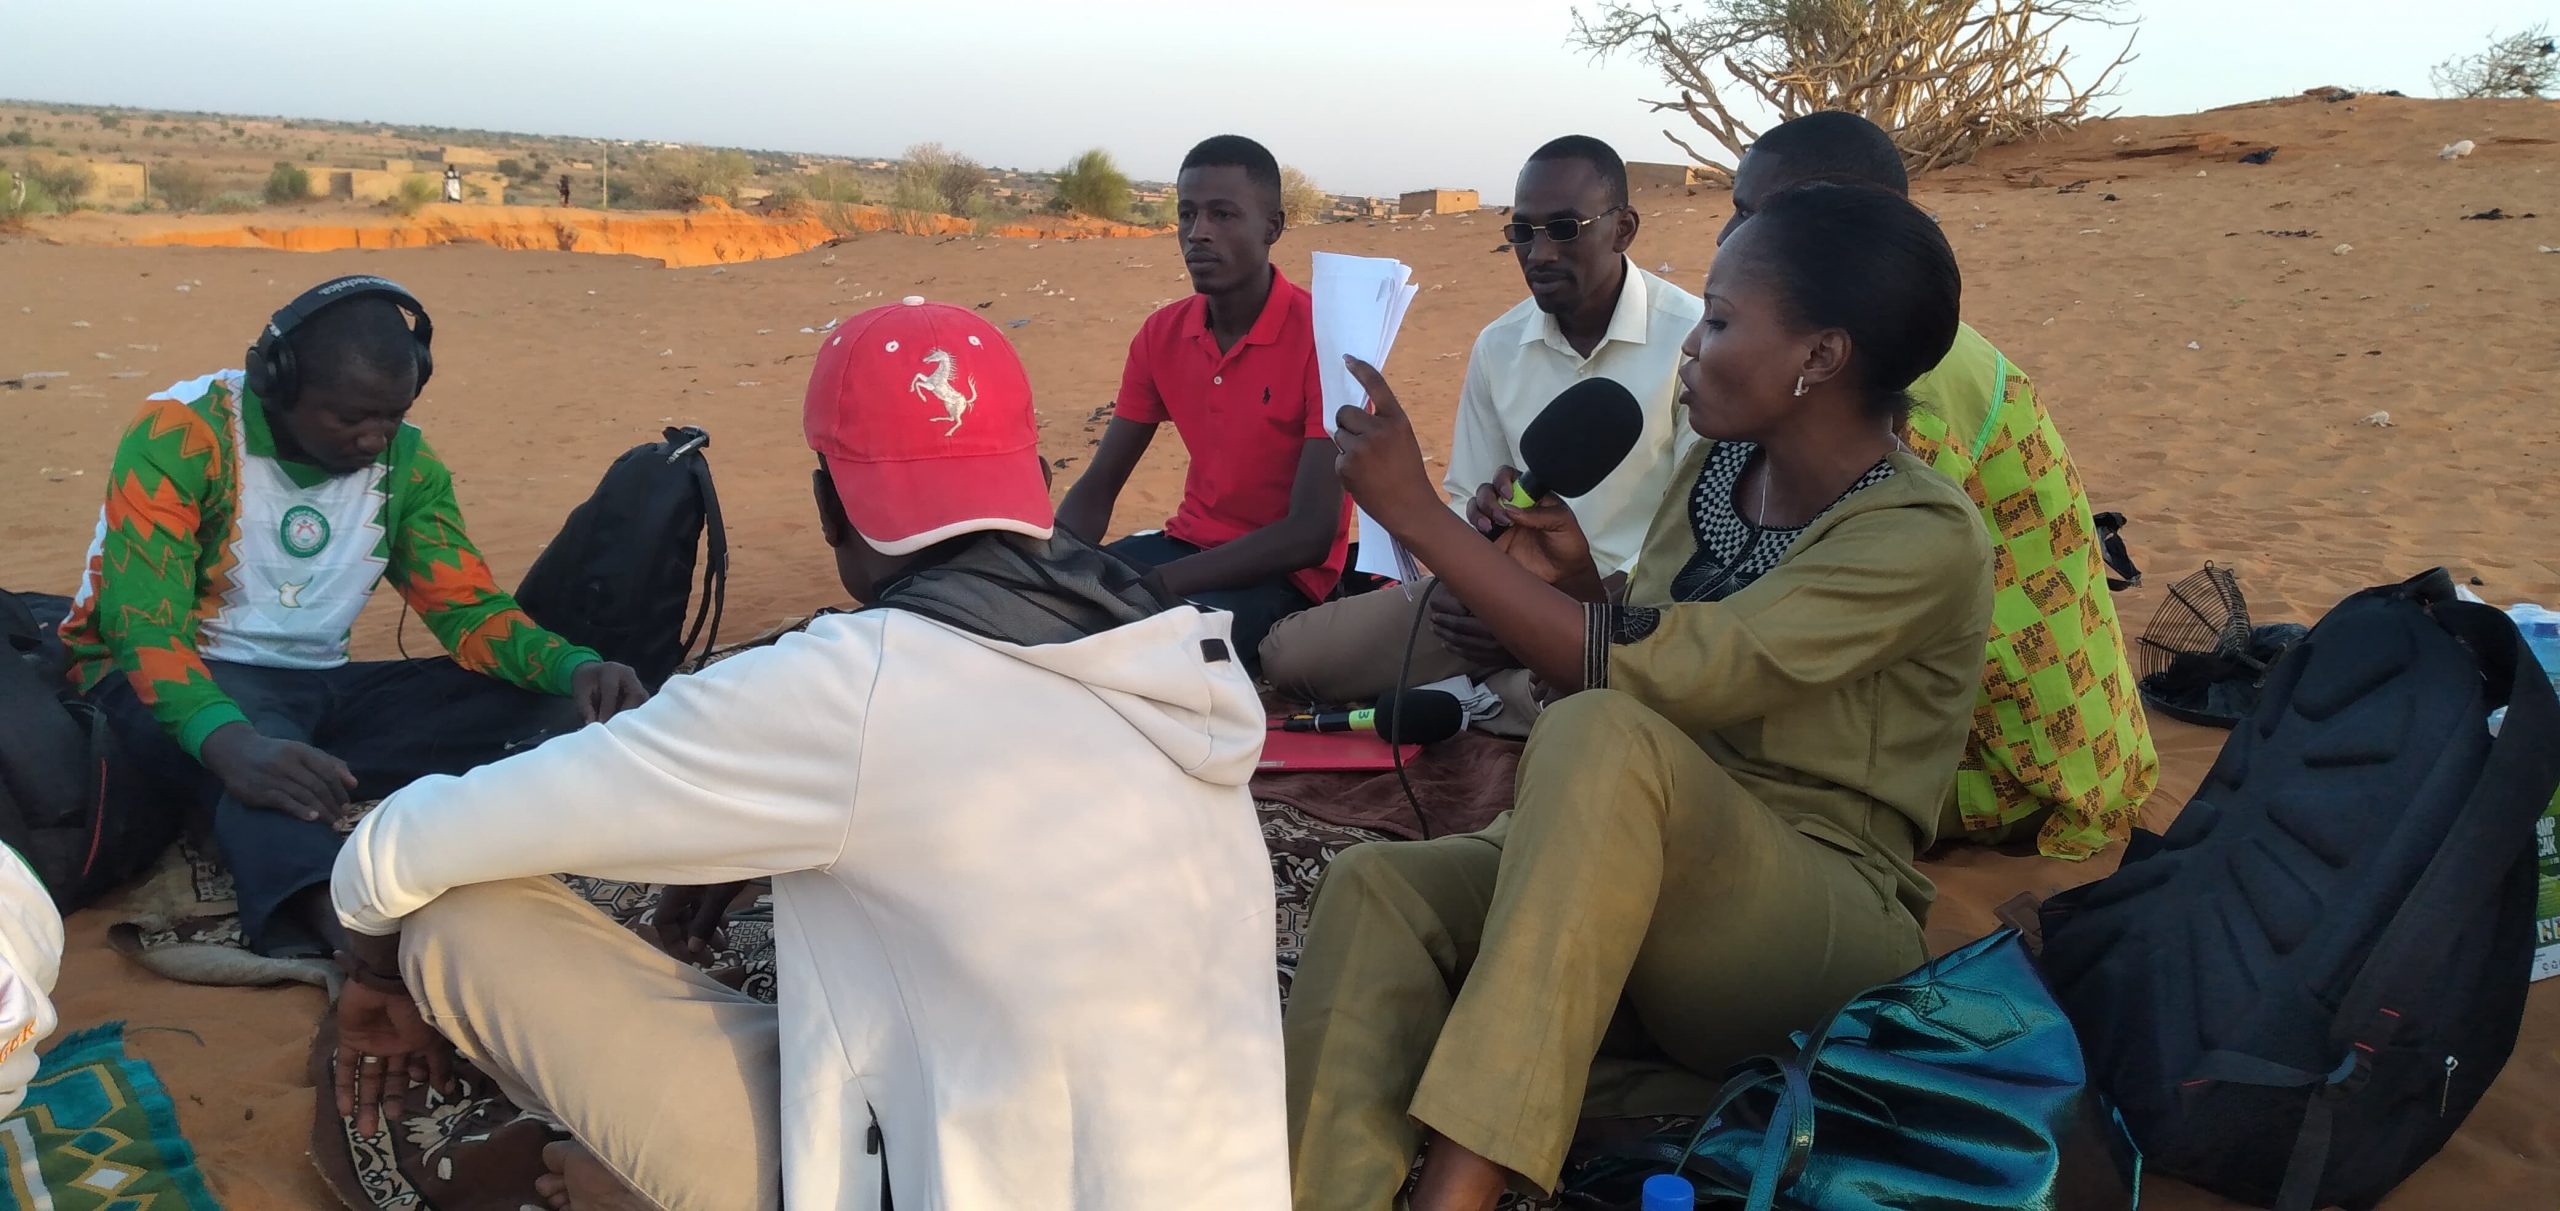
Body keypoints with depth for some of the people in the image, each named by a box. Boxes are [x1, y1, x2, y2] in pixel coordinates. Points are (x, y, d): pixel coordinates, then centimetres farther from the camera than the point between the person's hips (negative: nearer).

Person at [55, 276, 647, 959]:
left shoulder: (406, 463, 0)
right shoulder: (182, 435, -16)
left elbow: (470, 609, -1)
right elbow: (144, 624, -25)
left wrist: (574, 668, -24)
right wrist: (232, 742, -46)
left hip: (315, 688, 5)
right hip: (169, 685, -5)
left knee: (548, 703, -17)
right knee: (253, 755, -41)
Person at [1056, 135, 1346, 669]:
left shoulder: (1323, 337, -18)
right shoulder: (1160, 336, 2)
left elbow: (1310, 536, -24)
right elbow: (1097, 489, 5)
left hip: (1285, 573, -6)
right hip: (1188, 546, 6)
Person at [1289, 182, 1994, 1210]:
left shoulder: (1922, 542, -16)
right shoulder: (1715, 466, 7)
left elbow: (1641, 678, -26)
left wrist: (1416, 513, -23)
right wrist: (1572, 582, -5)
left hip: (1825, 924, -6)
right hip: (1652, 869, 7)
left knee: (1600, 733, -35)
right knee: (1375, 884, -21)